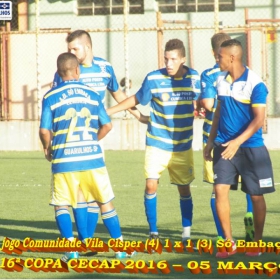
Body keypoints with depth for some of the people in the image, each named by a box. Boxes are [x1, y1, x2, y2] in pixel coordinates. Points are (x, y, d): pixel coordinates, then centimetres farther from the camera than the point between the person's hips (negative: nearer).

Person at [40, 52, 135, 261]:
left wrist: (48, 149, 14)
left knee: (62, 205, 9)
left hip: (64, 160, -2)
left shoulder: (51, 97, -1)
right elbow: (107, 125, 9)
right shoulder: (92, 94, 6)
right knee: (106, 203, 11)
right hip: (92, 157, 2)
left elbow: (45, 131, -5)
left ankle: (72, 250, -4)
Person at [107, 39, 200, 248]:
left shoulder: (194, 78, -4)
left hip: (183, 145, 2)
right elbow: (136, 99, 4)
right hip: (157, 143, -2)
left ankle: (187, 234, 18)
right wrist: (107, 111, 1)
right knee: (151, 185, -11)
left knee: (184, 189, 5)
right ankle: (153, 233, 2)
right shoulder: (153, 78, -9)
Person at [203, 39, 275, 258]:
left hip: (251, 148, -5)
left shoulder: (255, 83, -13)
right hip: (224, 146, 5)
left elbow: (259, 119, -15)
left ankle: (257, 242, 17)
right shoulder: (221, 80, 6)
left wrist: (238, 142, -23)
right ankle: (229, 242, 3)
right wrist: (211, 140, 14)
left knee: (256, 195, 4)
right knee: (220, 190, -5)